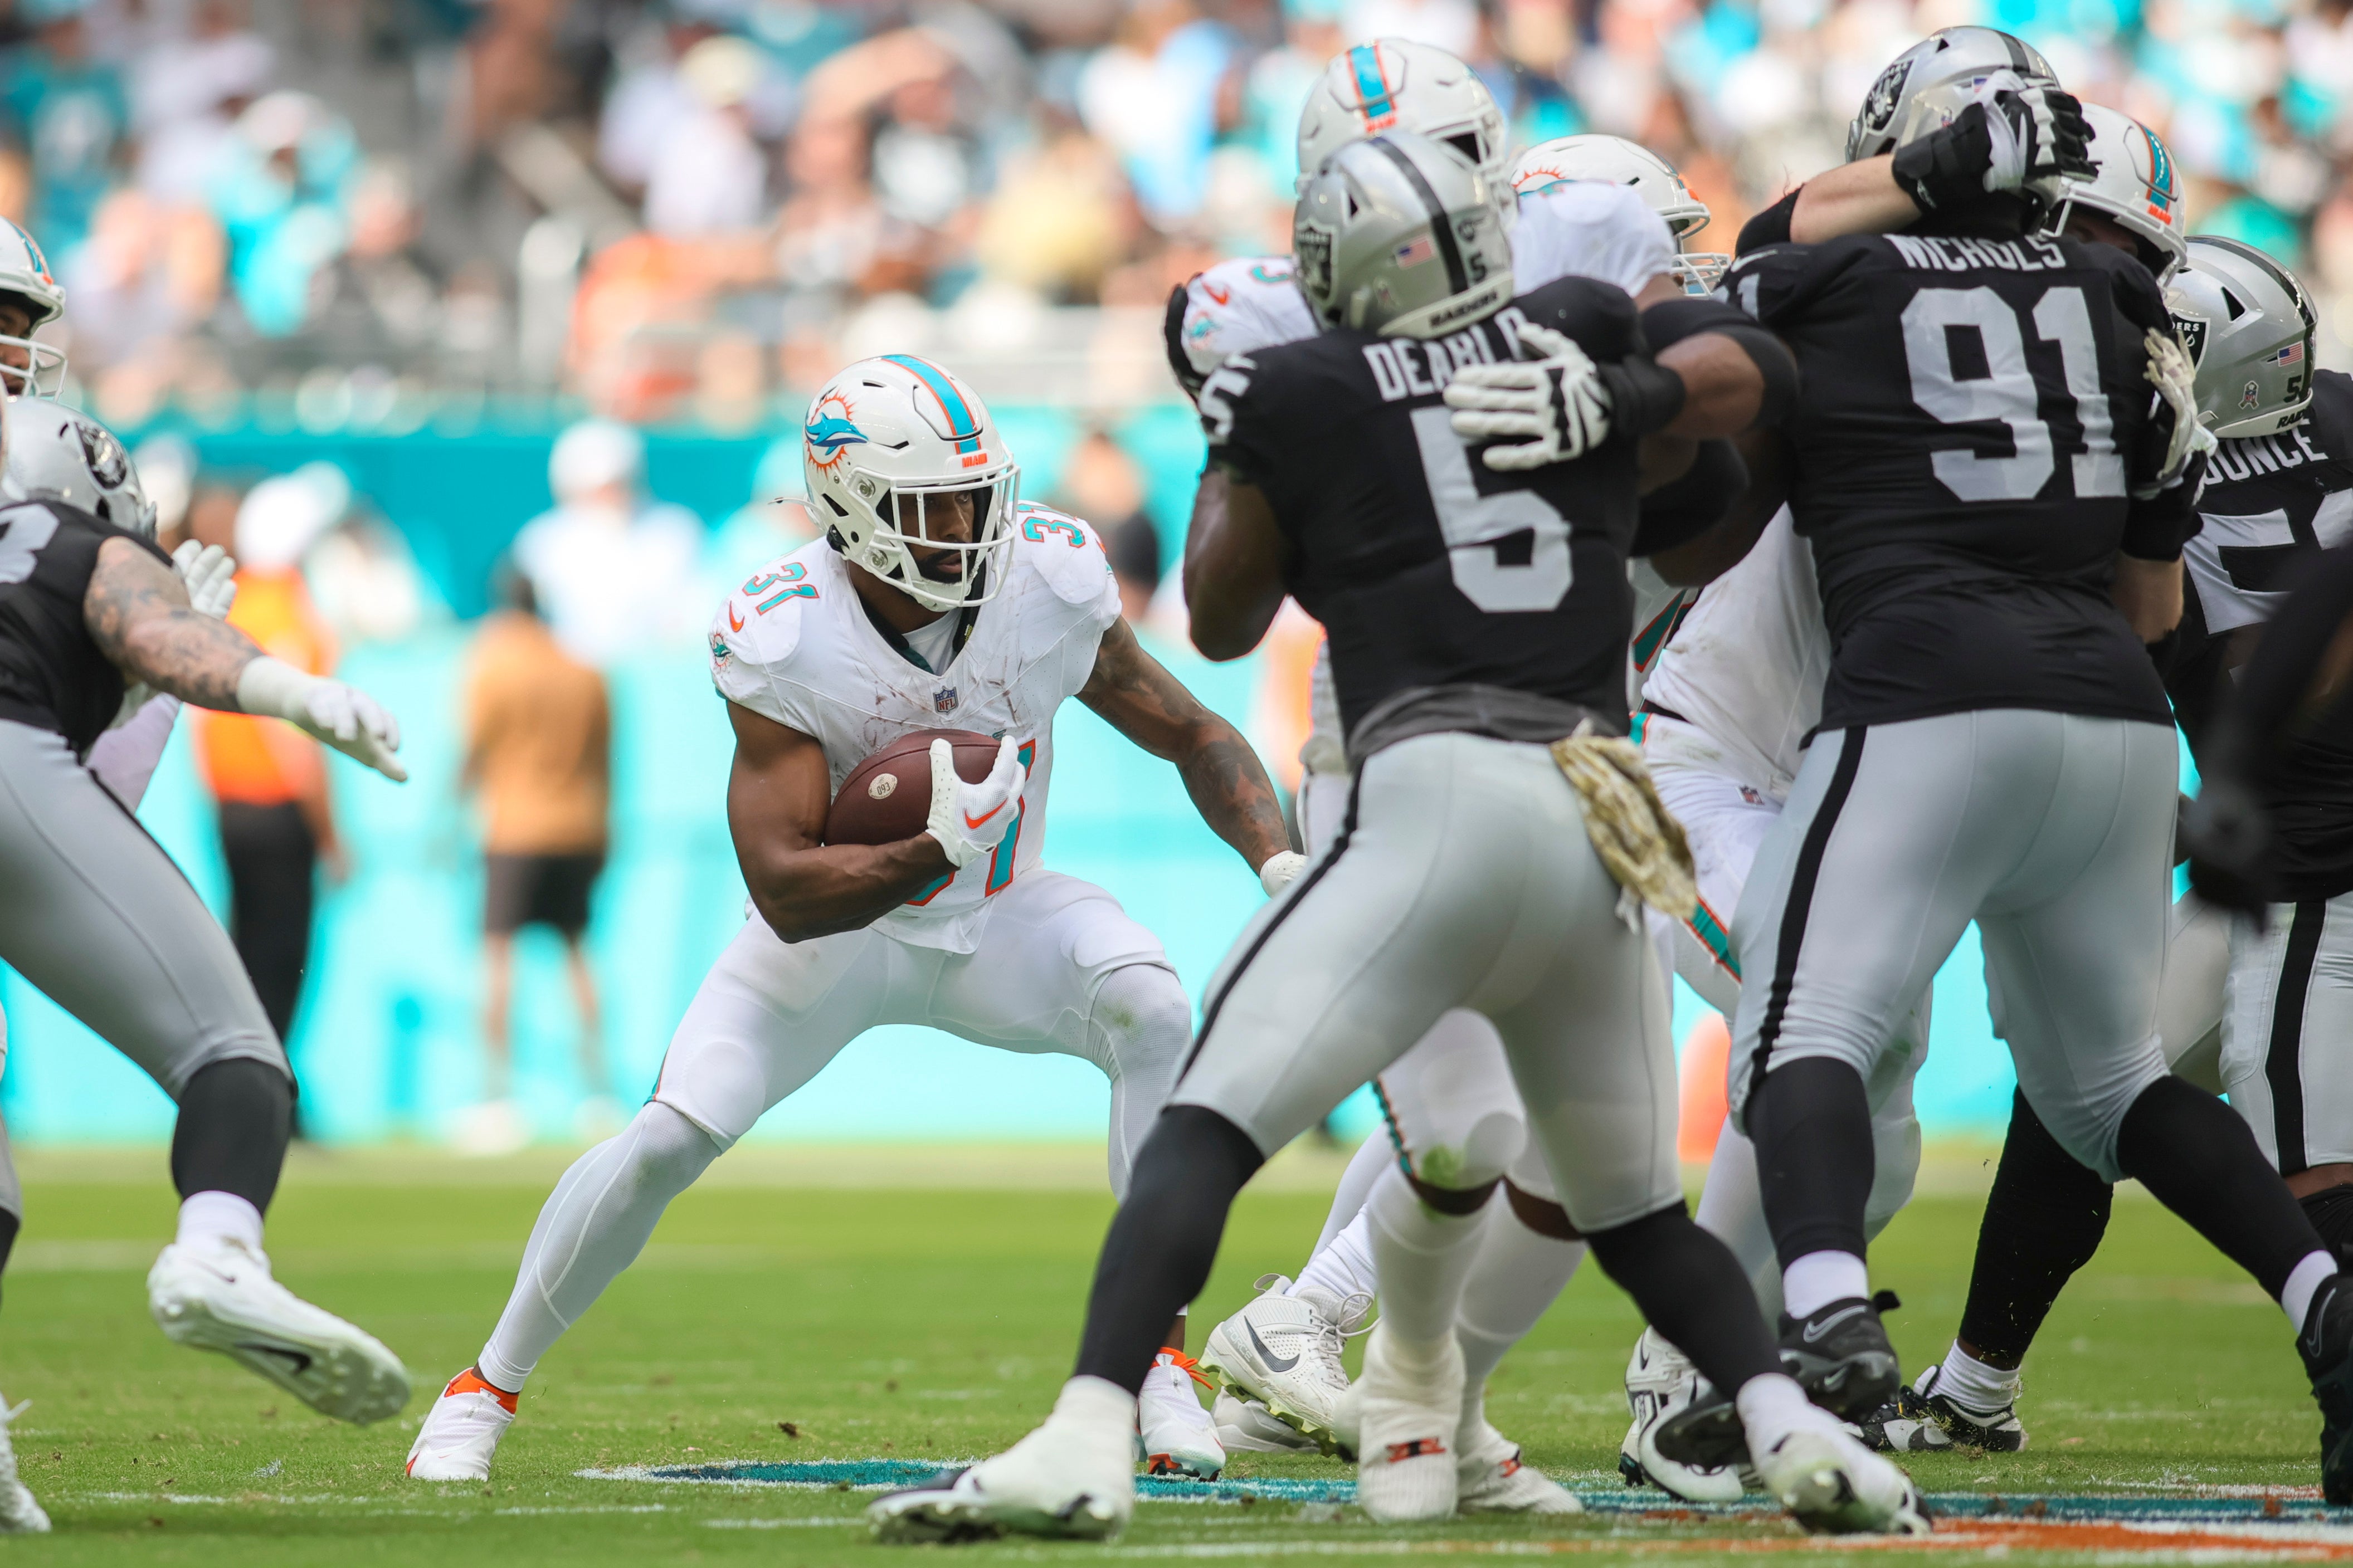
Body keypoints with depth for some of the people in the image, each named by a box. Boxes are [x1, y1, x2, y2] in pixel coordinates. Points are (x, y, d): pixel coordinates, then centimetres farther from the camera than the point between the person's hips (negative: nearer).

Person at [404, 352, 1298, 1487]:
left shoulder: (1049, 586, -21)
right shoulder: (783, 641, -29)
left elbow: (1196, 739, -7)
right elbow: (786, 896, -31)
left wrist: (1279, 862, -23)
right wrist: (937, 851, -46)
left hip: (995, 924, 2)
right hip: (837, 930, -2)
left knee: (1152, 1011, -28)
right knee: (667, 1141, -15)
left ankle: (1158, 1361, -21)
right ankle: (486, 1385, 8)